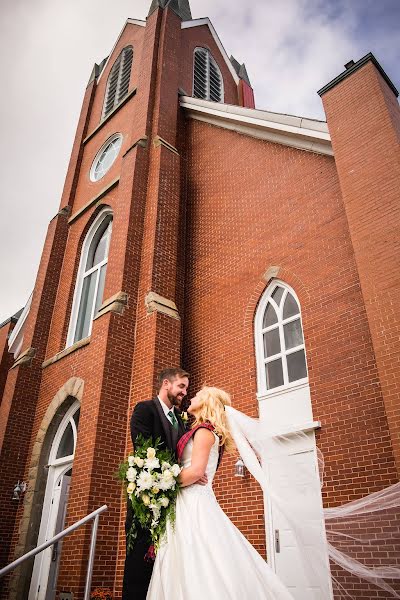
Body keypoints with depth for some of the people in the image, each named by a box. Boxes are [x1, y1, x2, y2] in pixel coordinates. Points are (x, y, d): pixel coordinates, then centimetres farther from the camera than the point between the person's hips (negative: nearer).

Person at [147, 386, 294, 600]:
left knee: (198, 569, -9)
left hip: (195, 503, -9)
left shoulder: (204, 430, -8)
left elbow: (196, 470, -19)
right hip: (190, 502, 9)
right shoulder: (201, 431, 20)